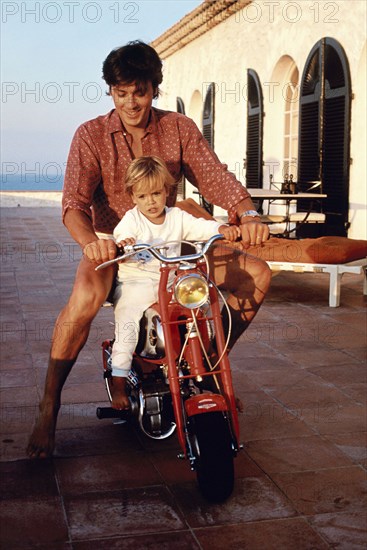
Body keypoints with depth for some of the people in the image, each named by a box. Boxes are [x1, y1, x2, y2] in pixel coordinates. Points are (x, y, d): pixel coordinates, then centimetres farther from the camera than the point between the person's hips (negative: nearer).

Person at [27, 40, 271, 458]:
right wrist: (90, 241, -42)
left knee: (256, 274, -9)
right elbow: (74, 200, -19)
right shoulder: (91, 135, -7)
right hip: (112, 244, -3)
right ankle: (48, 408, -20)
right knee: (85, 297, -37)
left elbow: (216, 178, -9)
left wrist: (247, 215, -32)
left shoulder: (179, 129, 1)